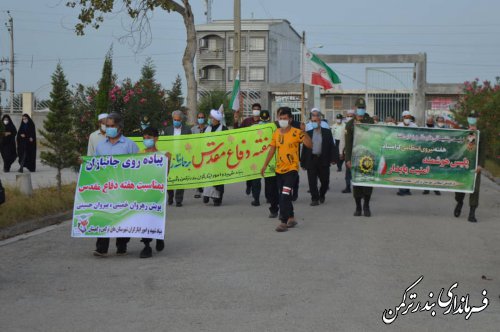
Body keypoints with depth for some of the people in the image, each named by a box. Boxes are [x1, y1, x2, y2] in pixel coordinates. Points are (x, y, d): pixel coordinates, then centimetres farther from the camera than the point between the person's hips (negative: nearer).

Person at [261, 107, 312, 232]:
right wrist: (265, 165, 11)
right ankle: (291, 218, 28)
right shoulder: (276, 133, 7)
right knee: (284, 196, 13)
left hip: (291, 169, -6)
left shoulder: (296, 132, -9)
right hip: (279, 170, 6)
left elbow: (309, 145, -18)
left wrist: (304, 133, -31)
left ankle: (283, 222, -10)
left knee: (285, 196, -13)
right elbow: (272, 150, 12)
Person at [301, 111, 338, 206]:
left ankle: (321, 195, 30)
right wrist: (303, 162, 3)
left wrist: (333, 158, -9)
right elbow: (304, 148, 7)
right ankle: (315, 199, 4)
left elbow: (332, 146, 1)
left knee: (325, 180, 6)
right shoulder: (308, 133, 7)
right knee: (312, 181, -2)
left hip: (323, 161, -1)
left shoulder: (327, 132, 4)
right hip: (311, 160, 1)